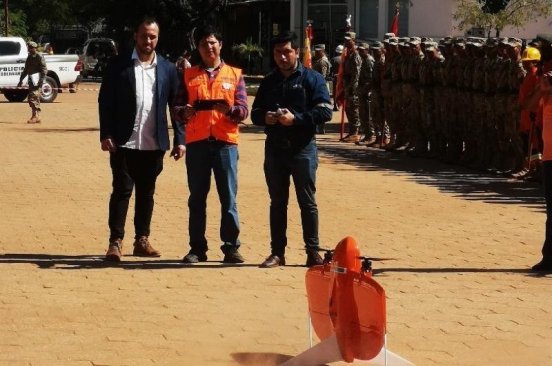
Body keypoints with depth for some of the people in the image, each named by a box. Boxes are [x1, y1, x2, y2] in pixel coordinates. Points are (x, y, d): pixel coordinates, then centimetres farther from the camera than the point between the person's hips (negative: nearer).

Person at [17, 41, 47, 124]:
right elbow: (25, 70, 25)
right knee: (30, 98, 10)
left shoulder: (39, 57, -8)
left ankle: (35, 116, -14)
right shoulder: (29, 57, 17)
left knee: (33, 98, -15)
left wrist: (41, 81, -21)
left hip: (37, 80, -9)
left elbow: (44, 70, -13)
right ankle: (37, 117, 15)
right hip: (31, 80, 9)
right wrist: (21, 80, 23)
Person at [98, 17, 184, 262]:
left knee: (146, 193, 9)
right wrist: (106, 135, -9)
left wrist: (180, 139, 0)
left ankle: (142, 241, 17)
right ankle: (115, 242, 0)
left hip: (154, 143, 2)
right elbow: (105, 101, -1)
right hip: (124, 141, -2)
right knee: (122, 191, -3)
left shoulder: (167, 69, 7)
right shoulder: (118, 65, 1)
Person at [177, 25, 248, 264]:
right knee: (197, 197, 4)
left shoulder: (234, 75, 10)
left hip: (225, 141, -1)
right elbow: (180, 107, 11)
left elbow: (243, 110, 3)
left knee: (228, 197, 0)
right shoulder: (189, 75, 13)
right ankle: (197, 248, 9)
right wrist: (185, 113, -11)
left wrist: (230, 110, -18)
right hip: (196, 142, 1)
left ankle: (231, 247, 6)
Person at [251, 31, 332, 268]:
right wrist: (265, 117, -7)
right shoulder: (268, 81, 14)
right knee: (277, 202, 8)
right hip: (274, 148, 4)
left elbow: (325, 112, -9)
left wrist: (296, 118, -20)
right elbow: (255, 113, 17)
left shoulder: (312, 79, -1)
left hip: (302, 148, -4)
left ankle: (313, 252, 4)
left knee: (307, 202, -1)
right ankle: (277, 252, 14)